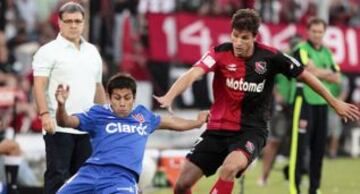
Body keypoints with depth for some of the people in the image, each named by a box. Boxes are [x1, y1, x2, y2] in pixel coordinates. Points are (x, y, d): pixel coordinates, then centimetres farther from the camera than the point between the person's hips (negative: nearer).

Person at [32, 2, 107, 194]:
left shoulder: (92, 51, 17)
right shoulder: (49, 51, -2)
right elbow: (39, 85, -10)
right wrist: (44, 114, -22)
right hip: (59, 127, -6)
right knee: (57, 176, -6)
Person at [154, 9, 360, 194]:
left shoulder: (270, 57, -10)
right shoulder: (220, 53, -10)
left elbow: (304, 75, 4)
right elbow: (192, 74, -26)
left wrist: (335, 102, 12)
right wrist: (169, 97, -45)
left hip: (251, 131, -2)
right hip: (218, 129, 2)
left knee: (229, 168, -34)